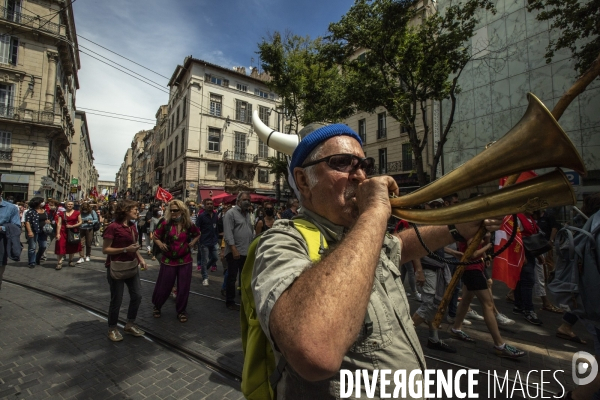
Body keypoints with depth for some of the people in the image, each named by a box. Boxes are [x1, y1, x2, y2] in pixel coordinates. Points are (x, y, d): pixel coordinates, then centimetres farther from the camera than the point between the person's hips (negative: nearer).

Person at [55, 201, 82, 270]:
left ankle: (70, 261, 25)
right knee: (61, 247, -9)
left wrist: (72, 226, -13)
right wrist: (58, 233, -8)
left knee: (72, 247, 11)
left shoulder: (77, 213, 3)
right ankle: (59, 262, -6)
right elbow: (59, 224, -1)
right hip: (63, 232, -1)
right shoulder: (61, 214, 3)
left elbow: (80, 222, 1)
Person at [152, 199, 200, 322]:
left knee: (183, 287, 8)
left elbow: (198, 234, 15)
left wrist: (193, 242, 0)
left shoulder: (188, 224, -5)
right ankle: (157, 306, 39)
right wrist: (160, 244, -10)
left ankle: (181, 311, 26)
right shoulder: (166, 223, -9)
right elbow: (155, 236, 6)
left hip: (185, 260, 1)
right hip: (168, 260, -1)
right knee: (163, 286, 10)